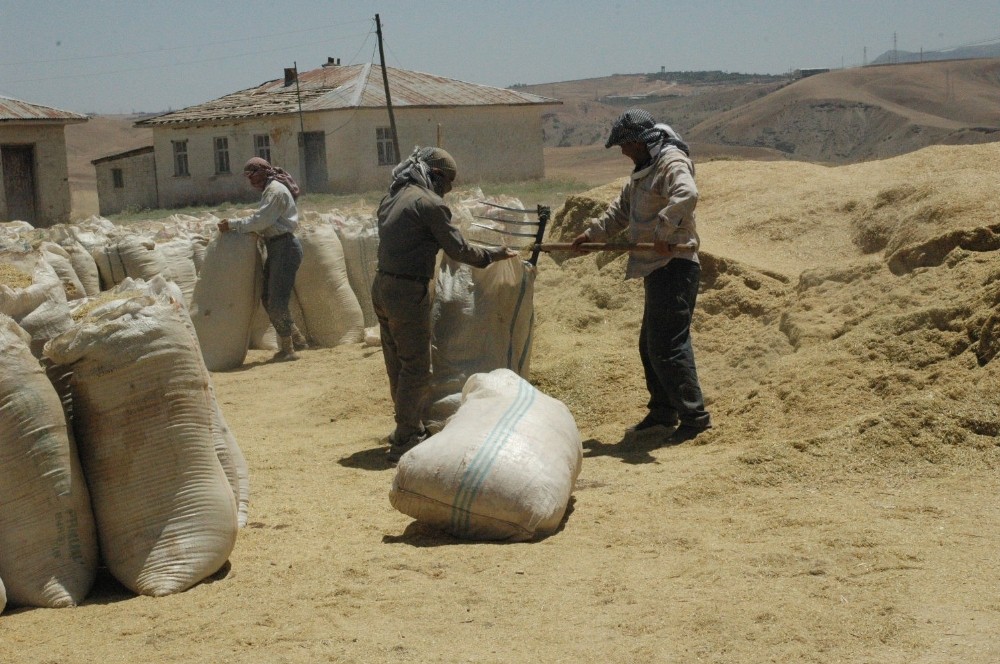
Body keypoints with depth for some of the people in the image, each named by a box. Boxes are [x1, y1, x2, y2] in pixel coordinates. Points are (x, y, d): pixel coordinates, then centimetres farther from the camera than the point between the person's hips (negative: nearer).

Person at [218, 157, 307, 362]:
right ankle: (296, 338, 18)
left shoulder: (276, 190, -14)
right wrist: (235, 227, 8)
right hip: (276, 248, 10)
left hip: (285, 247, -10)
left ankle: (287, 349, 2)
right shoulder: (270, 190, 19)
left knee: (277, 300, -7)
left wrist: (233, 224, -13)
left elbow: (260, 220, -20)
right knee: (268, 298, 12)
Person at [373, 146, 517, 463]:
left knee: (398, 364, 17)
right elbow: (458, 249, -10)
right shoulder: (430, 203, -12)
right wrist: (494, 254, 4)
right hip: (408, 293, -9)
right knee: (416, 367, -1)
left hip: (382, 288, 9)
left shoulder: (392, 198, 13)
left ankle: (409, 428, 29)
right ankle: (405, 440, 2)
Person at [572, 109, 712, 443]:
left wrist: (664, 231, -35)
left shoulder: (672, 162, -13)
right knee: (650, 344, 16)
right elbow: (621, 210, 32)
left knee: (668, 345, -12)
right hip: (657, 269, 11)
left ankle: (694, 415, -6)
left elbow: (686, 195, -35)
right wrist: (592, 233, 27)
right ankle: (663, 411, 27)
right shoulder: (643, 171, 20)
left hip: (674, 267, -11)